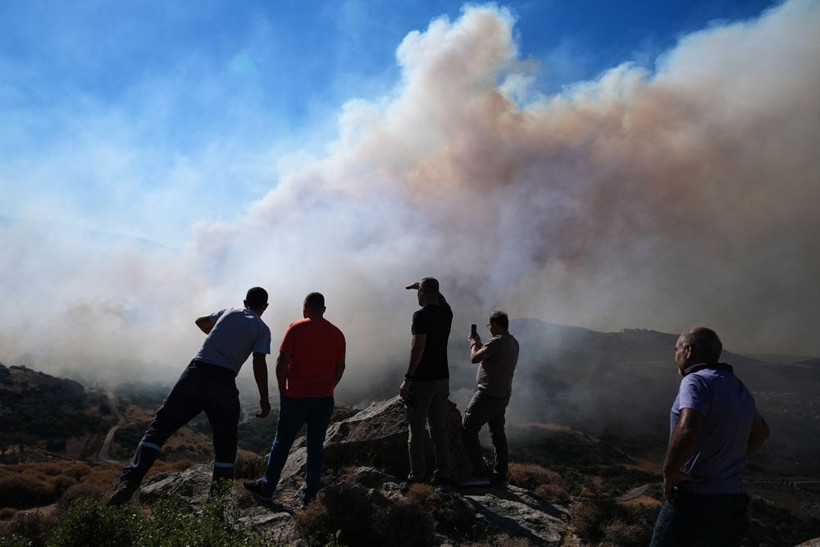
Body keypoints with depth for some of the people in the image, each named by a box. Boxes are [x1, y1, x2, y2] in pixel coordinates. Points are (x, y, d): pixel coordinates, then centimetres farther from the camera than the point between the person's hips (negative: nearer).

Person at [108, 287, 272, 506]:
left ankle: (130, 480, -16)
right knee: (225, 443, 12)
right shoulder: (262, 329, 9)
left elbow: (200, 322, 40)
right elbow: (259, 364, -3)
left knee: (160, 426, 0)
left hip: (196, 371, 2)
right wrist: (264, 400, 1)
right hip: (223, 382, -2)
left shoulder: (228, 312, 21)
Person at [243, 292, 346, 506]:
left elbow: (282, 362, -10)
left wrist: (283, 389, 1)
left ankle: (267, 487, 19)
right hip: (324, 398, 3)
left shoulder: (296, 329, -7)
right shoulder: (337, 333, 5)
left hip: (296, 396, -3)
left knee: (282, 441, 10)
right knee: (316, 445, 10)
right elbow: (340, 367, 7)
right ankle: (309, 493, 15)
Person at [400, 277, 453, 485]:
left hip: (422, 380, -6)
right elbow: (440, 299, 32)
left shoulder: (421, 316, -14)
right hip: (442, 378, 7)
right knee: (439, 427, 12)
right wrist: (423, 286, 32)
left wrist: (408, 379, -18)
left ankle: (417, 474, 7)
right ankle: (443, 473, 14)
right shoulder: (446, 312, 6)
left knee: (417, 429, 3)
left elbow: (418, 348, -21)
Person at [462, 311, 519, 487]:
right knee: (498, 434, 16)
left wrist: (474, 343, 2)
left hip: (488, 394, -10)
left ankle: (480, 474, -4)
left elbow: (475, 358, -16)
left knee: (468, 430, -3)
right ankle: (500, 476, 19)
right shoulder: (513, 342, 13)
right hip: (503, 395, 10)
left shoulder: (497, 342, -18)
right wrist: (479, 342, 23)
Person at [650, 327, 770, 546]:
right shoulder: (739, 388, 12)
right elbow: (761, 431, 30)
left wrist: (669, 473, -19)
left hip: (694, 500, -8)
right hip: (734, 499, 8)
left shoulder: (697, 381, -15)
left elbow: (687, 431, -33)